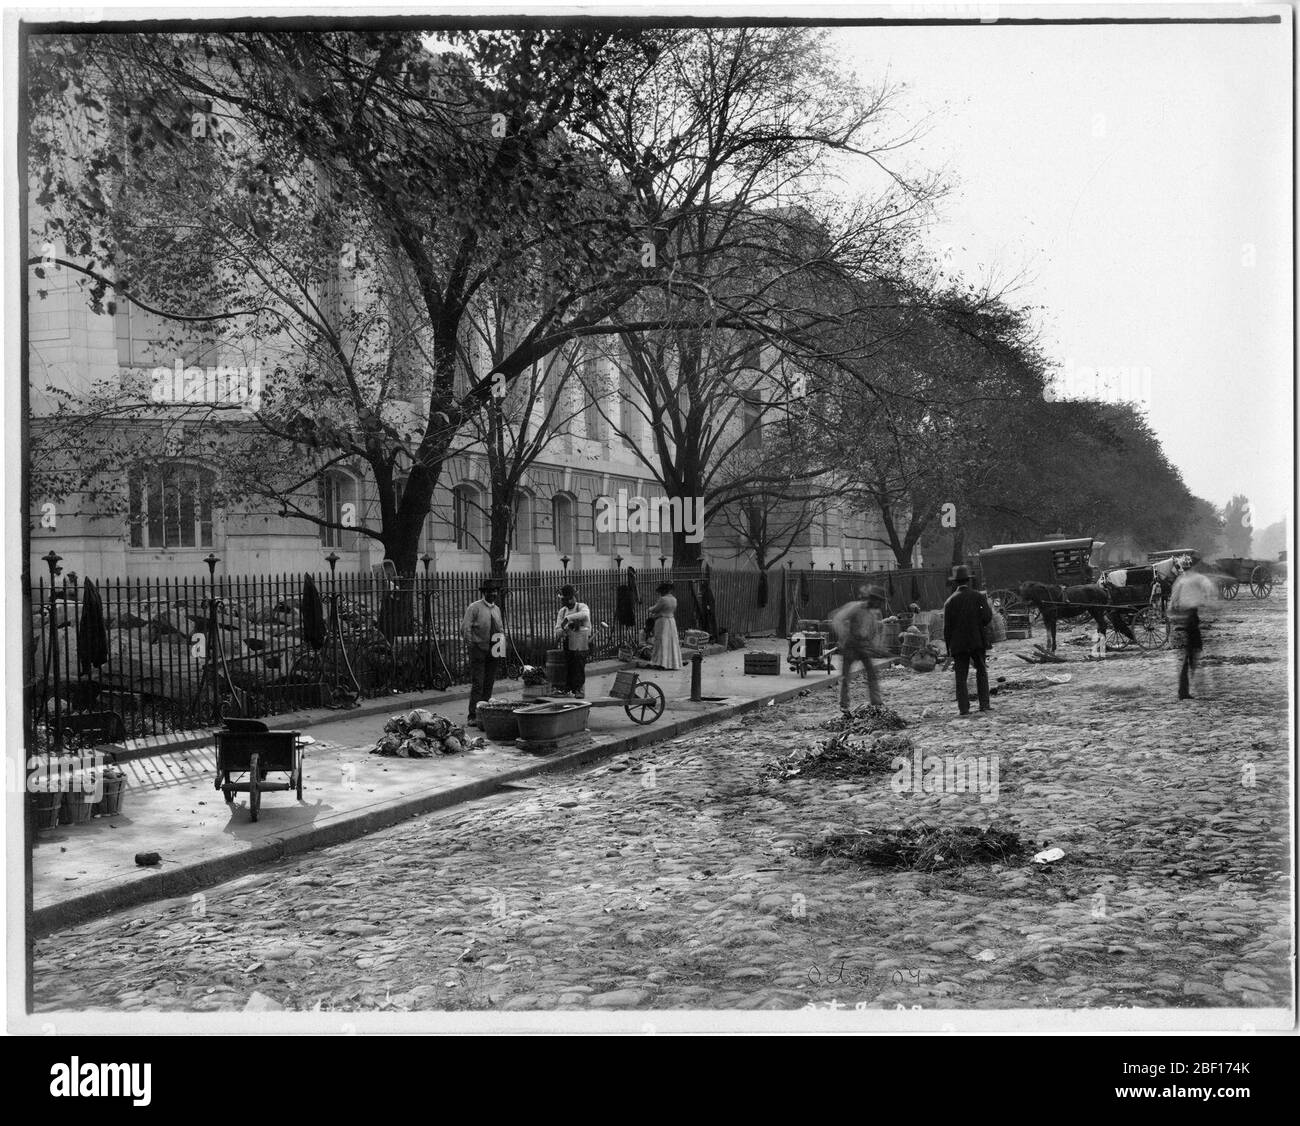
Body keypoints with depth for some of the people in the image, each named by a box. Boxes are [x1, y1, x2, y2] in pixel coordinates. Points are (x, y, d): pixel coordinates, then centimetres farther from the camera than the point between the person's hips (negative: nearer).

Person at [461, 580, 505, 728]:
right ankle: (473, 716, -10)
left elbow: (501, 628, 23)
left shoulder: (496, 609, 16)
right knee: (477, 684, -10)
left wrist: (502, 639, 6)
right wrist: (470, 644, -14)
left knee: (489, 683, 8)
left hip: (493, 650, 6)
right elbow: (466, 628, -10)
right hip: (478, 648, -6)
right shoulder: (474, 607, -5)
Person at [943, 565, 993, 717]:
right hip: (977, 642, 0)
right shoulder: (978, 597, -1)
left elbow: (947, 627, 0)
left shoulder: (950, 601, 1)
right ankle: (984, 704, 7)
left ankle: (963, 708, -1)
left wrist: (949, 647, 7)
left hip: (958, 644, 0)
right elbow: (987, 618, -12)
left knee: (961, 676, 4)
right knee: (981, 672, 14)